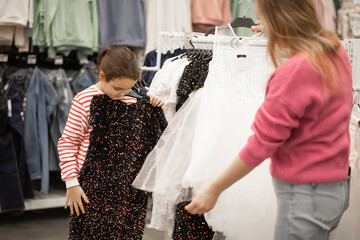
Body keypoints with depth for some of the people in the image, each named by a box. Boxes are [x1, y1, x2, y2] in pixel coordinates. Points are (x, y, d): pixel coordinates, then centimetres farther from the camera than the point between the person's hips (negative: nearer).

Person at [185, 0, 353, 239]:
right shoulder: (335, 48, 1)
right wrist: (277, 33, 33)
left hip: (306, 194, -9)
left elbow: (261, 143, -21)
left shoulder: (296, 70, -26)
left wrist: (214, 189, -11)